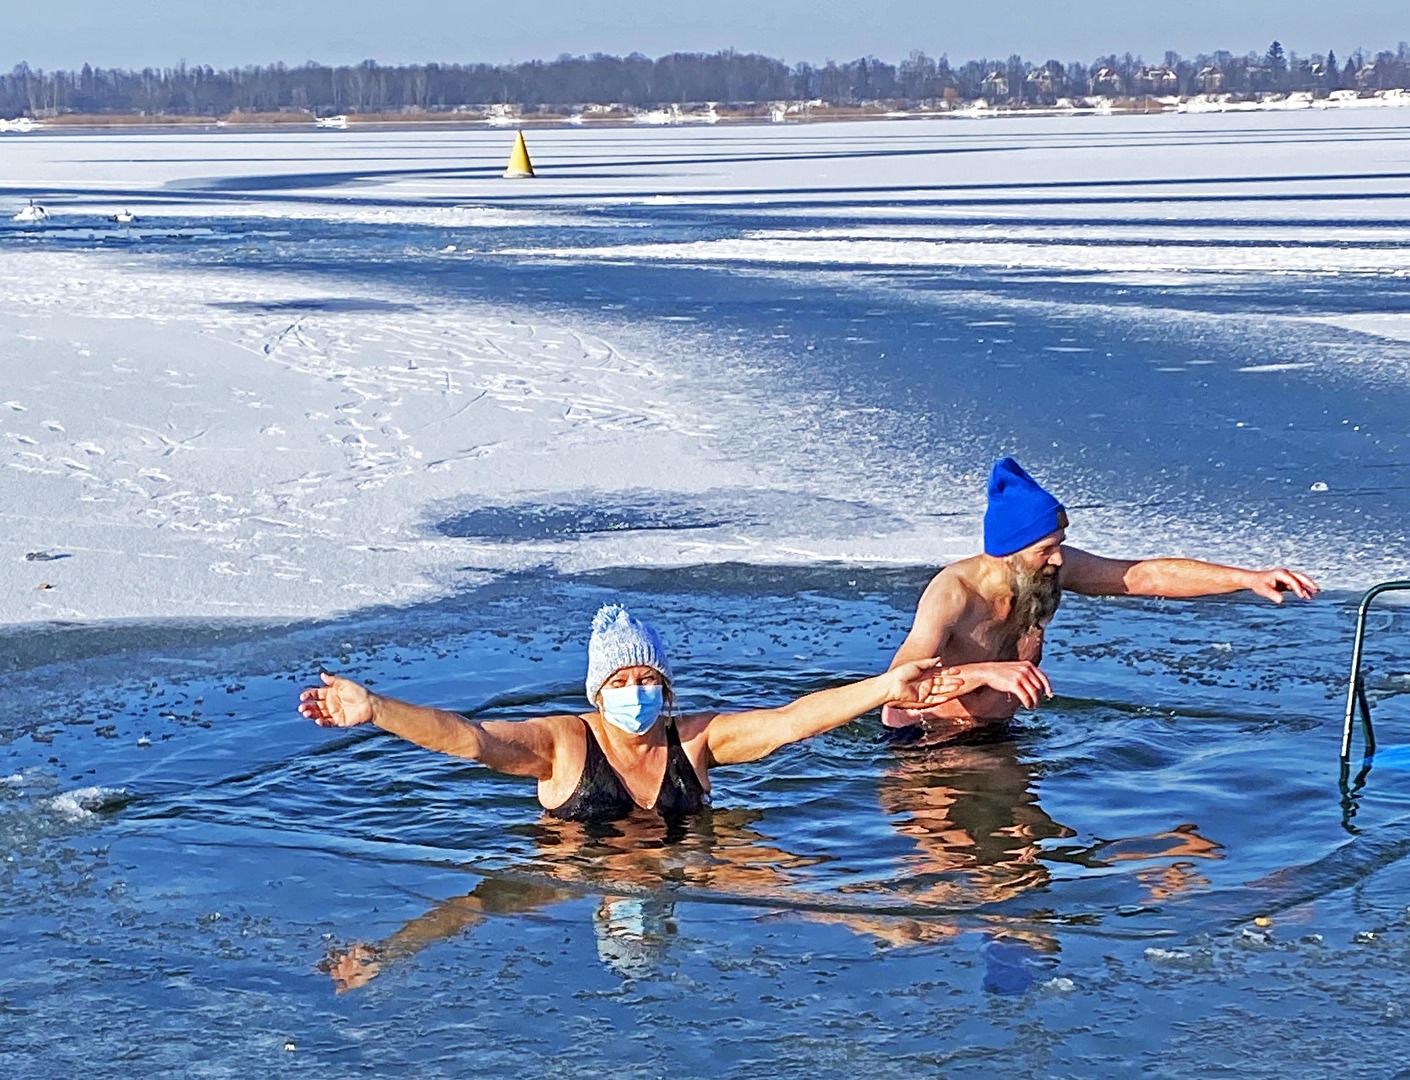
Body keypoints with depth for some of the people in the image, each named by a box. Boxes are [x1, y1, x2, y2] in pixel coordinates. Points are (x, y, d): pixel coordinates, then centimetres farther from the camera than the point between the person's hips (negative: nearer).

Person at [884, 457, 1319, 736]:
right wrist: (985, 673, -55)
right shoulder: (953, 594, -30)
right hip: (922, 743, -7)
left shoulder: (1054, 567, -9)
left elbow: (1146, 575, -5)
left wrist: (1250, 579, -12)